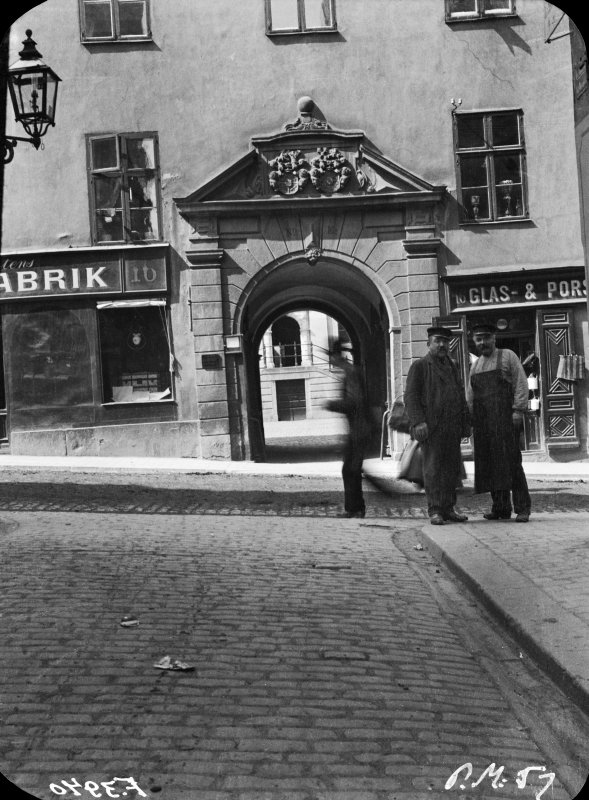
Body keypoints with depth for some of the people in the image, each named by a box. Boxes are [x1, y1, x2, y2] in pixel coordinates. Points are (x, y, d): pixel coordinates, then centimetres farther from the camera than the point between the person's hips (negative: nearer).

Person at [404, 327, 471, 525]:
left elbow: (461, 395, 23)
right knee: (433, 469, -5)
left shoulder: (452, 367, 20)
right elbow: (411, 396, -5)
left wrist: (466, 422, 15)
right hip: (431, 428, -6)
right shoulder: (419, 366, 2)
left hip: (452, 428, 6)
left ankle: (448, 509, 12)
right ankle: (434, 511, -1)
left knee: (453, 469, 5)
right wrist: (418, 421, -16)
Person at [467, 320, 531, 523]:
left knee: (511, 461, -10)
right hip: (482, 421, 5)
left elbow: (521, 384, -4)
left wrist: (518, 411, -13)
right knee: (490, 464, 3)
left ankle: (522, 507, -6)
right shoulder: (475, 366, 19)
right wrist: (471, 418, 8)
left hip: (504, 418, -5)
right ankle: (500, 508, 8)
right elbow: (470, 395, 19)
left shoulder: (508, 356, 4)